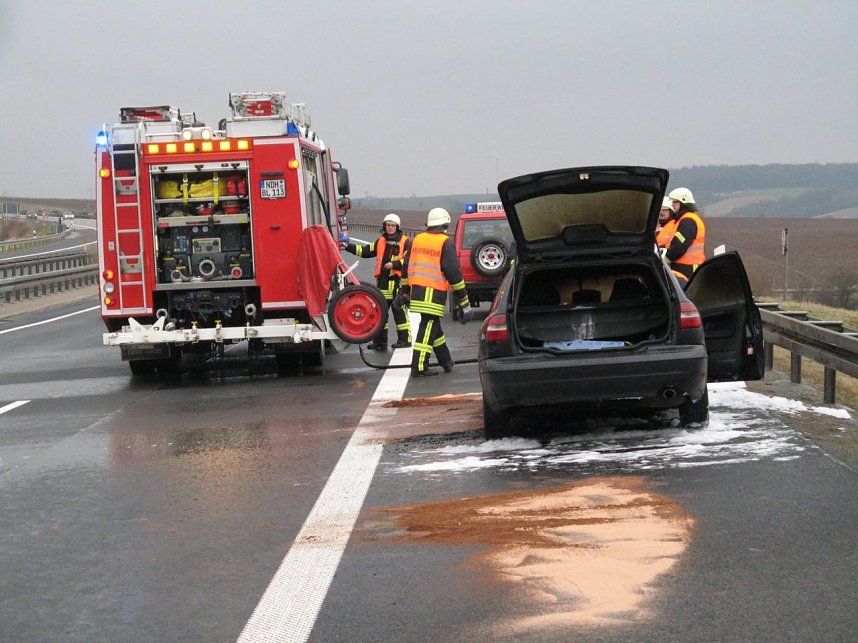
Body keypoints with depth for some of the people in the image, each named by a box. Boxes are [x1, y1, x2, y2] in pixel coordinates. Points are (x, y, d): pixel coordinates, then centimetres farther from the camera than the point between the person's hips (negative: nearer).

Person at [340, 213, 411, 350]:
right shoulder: (381, 241, 15)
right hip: (383, 281, 6)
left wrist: (394, 264, -17)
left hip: (398, 282, -6)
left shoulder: (405, 242, -2)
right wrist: (348, 246, 4)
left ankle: (405, 339, 2)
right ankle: (380, 341, 14)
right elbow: (365, 251, 13)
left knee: (399, 311, -4)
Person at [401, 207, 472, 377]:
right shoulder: (446, 243, -6)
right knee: (428, 327, -5)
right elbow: (453, 272, -8)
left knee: (432, 325, 17)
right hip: (434, 292, -7)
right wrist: (463, 298, -3)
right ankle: (419, 368, -7)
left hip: (416, 290, 7)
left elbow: (406, 268, 18)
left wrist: (405, 291, 27)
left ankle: (446, 361, 29)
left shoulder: (415, 240, 13)